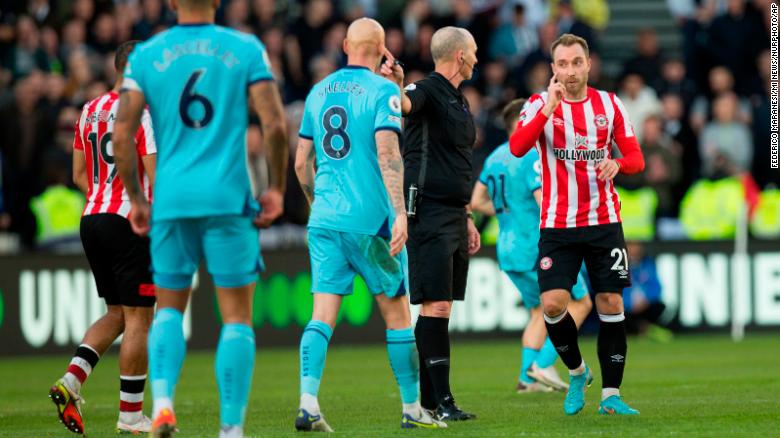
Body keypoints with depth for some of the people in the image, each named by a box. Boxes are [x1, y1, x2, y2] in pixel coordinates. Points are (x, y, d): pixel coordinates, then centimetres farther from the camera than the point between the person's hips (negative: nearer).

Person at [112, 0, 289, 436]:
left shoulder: (146, 56, 4)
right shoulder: (246, 49, 0)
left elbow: (122, 134, -1)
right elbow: (276, 125, -7)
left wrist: (136, 199, 9)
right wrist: (277, 188, 4)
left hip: (171, 200, 2)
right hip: (229, 199, -2)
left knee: (169, 308, 15)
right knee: (237, 316, 4)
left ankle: (162, 401, -7)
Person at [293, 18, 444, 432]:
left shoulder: (319, 92, 11)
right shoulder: (382, 91, -6)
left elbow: (302, 162, 14)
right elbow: (388, 154, -17)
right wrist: (400, 212, -21)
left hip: (325, 219, 4)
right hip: (370, 219, -4)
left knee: (323, 314, -1)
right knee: (397, 312, 8)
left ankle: (308, 403, -18)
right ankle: (412, 409, 13)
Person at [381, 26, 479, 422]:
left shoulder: (460, 102, 20)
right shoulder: (428, 92, -8)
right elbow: (404, 104, -33)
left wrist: (467, 219, 25)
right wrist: (395, 86, -56)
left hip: (454, 217, 9)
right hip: (429, 215, -9)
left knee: (442, 307, 8)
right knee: (435, 305, -11)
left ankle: (430, 400, 11)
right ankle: (441, 400, -12)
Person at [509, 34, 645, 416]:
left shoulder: (610, 105, 4)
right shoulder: (540, 104, -3)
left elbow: (635, 157, 7)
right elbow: (517, 147, -20)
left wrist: (617, 164, -16)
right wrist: (548, 109, -32)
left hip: (604, 221, 2)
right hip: (557, 224, -2)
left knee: (611, 305, -1)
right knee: (553, 304, -12)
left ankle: (610, 395, 6)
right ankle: (576, 372, 14)